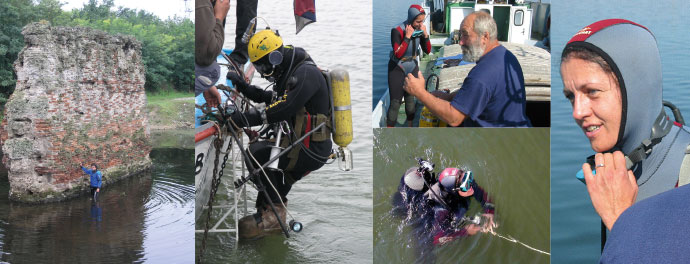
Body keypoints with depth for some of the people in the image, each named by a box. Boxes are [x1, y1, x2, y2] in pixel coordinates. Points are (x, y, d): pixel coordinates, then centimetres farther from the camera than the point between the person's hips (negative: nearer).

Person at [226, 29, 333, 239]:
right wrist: (242, 86, 12)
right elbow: (270, 98, 21)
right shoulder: (291, 74, 13)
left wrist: (249, 118, -32)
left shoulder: (306, 73, -19)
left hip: (312, 151, -10)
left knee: (256, 153, -15)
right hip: (303, 144, 10)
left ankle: (273, 214, -7)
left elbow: (284, 109, -31)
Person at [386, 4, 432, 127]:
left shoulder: (420, 30, -6)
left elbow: (427, 51, -3)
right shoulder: (397, 30, -22)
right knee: (395, 102, -7)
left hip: (412, 68, 5)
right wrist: (407, 37, -30)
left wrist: (425, 35, -17)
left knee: (410, 98, 14)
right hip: (397, 69, -5)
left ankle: (410, 127, 29)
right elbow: (398, 54, -28)